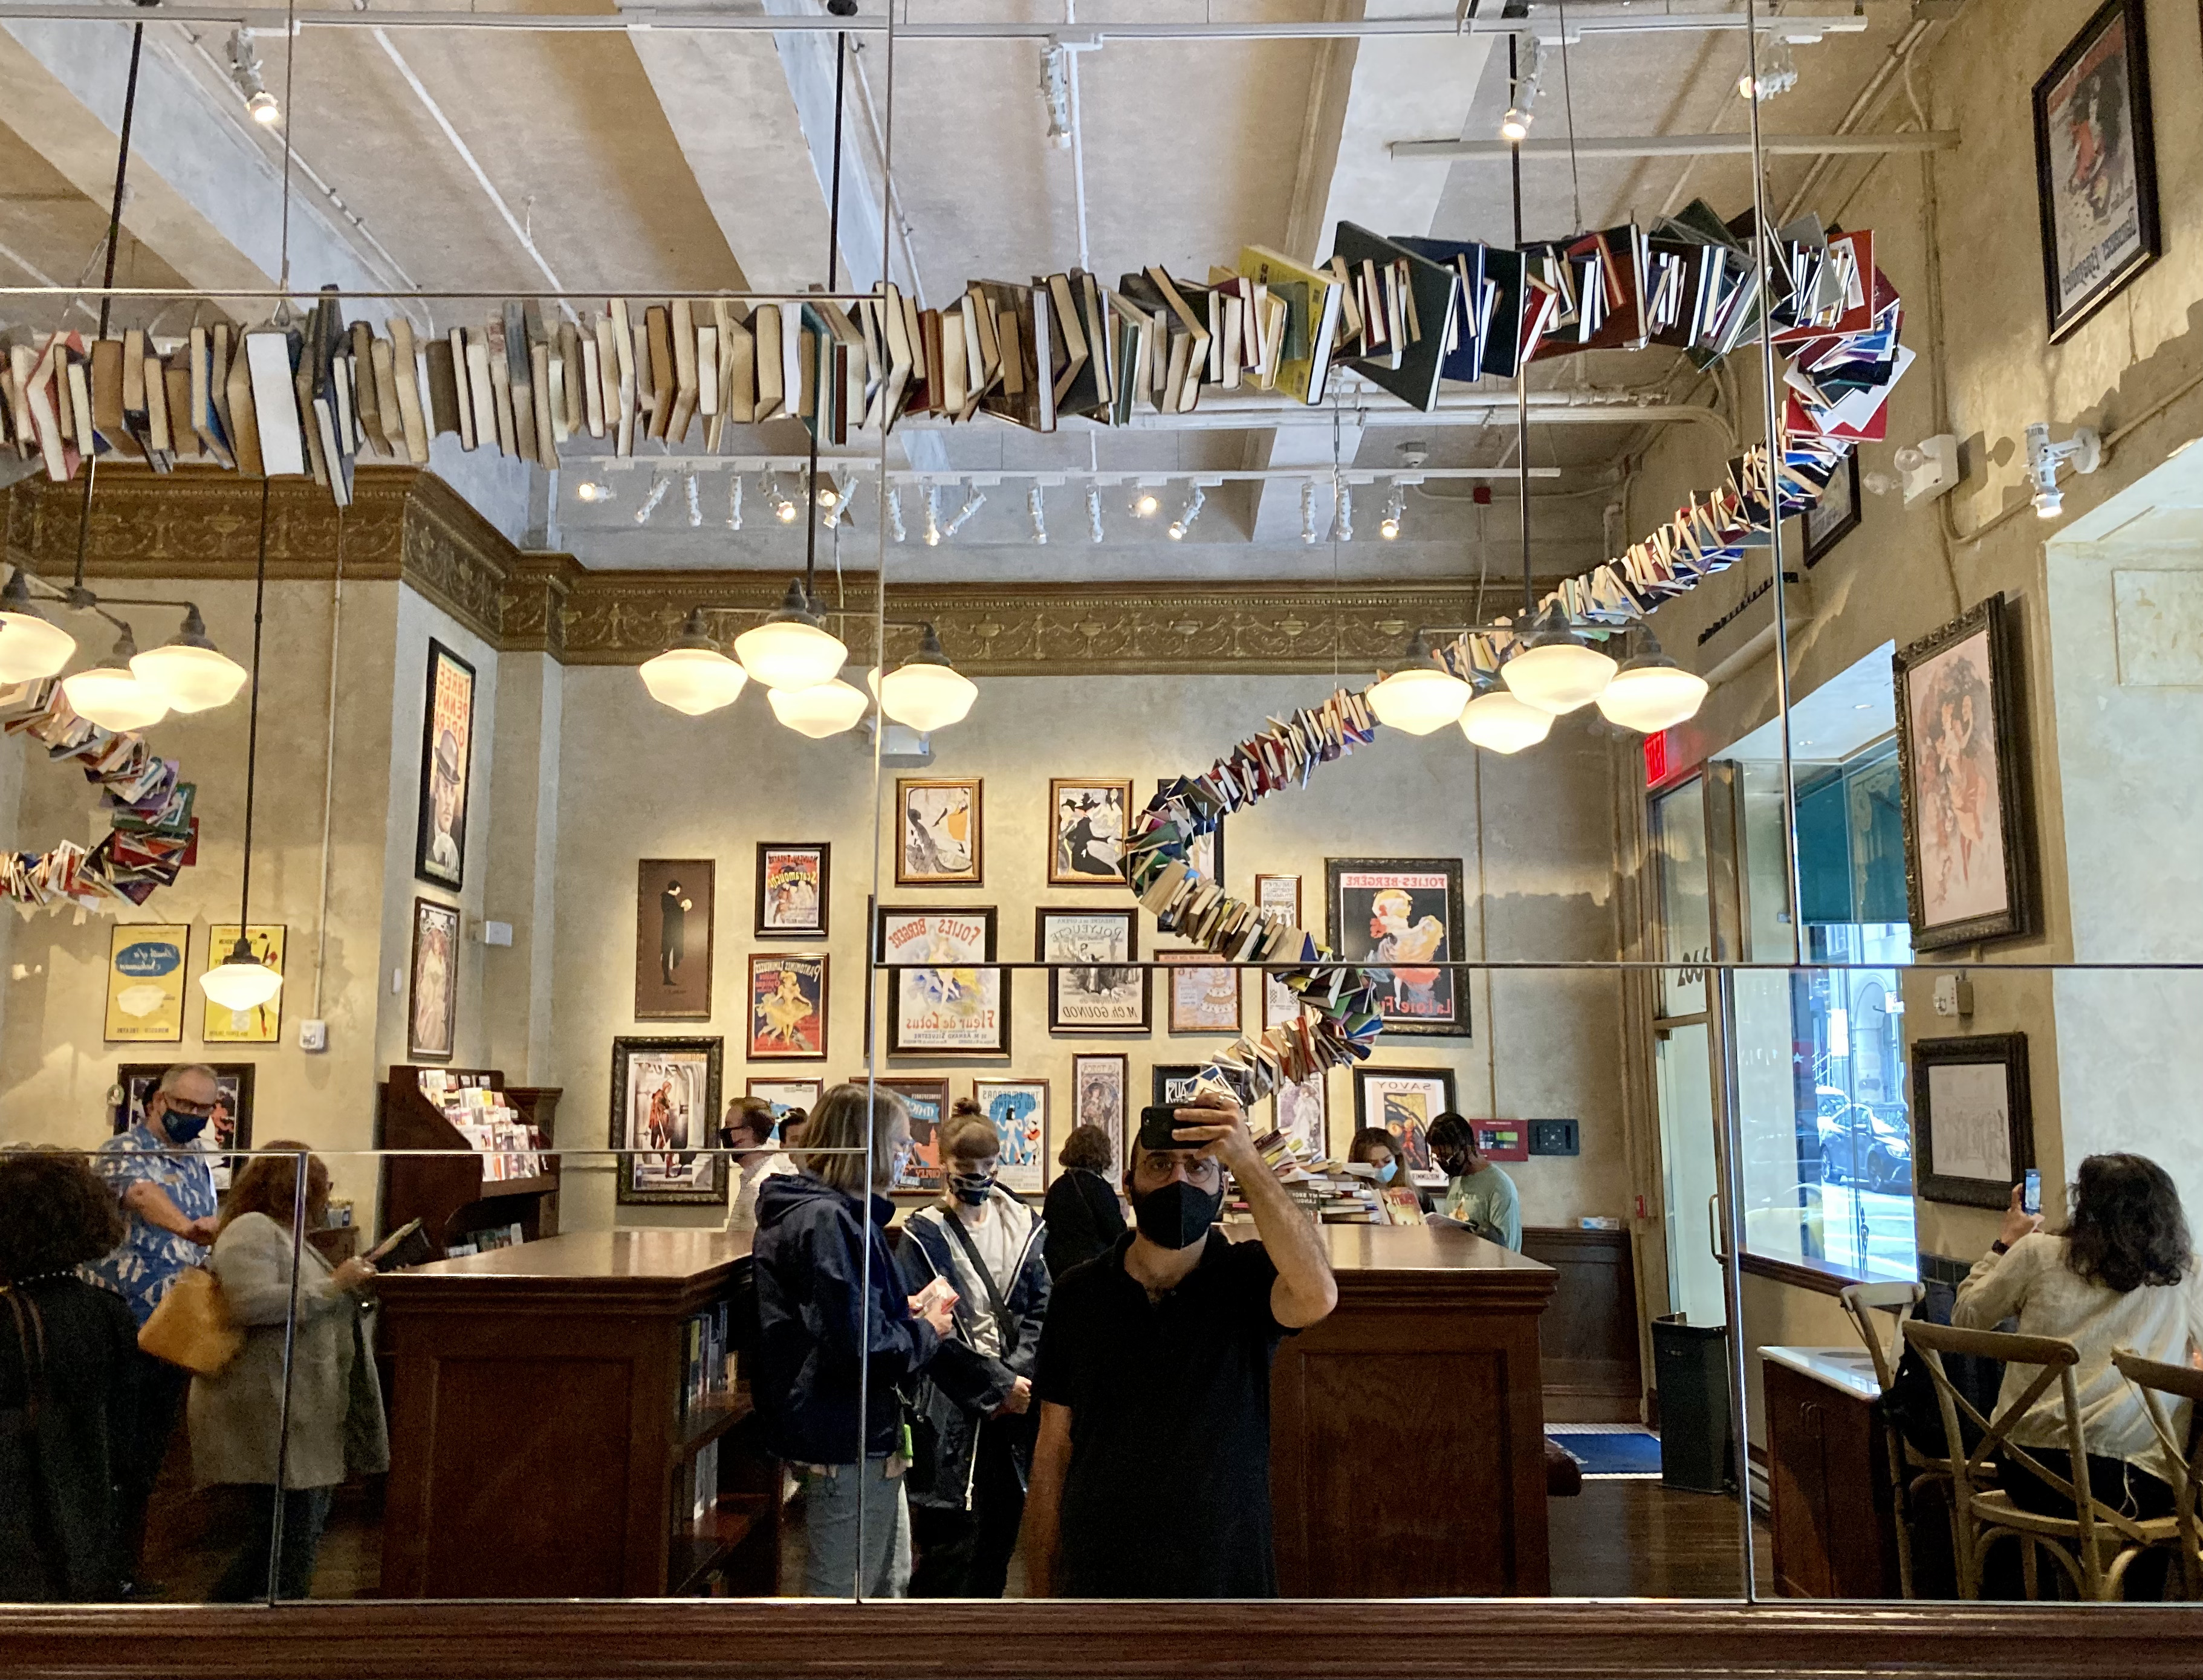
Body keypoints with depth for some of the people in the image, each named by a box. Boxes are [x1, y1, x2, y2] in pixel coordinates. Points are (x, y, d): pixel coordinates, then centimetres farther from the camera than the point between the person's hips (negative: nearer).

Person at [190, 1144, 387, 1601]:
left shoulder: (287, 1236, 21)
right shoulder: (252, 1229, -11)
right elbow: (252, 1304, -26)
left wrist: (351, 1282, 16)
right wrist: (334, 1286, -18)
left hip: (303, 1420, 11)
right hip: (272, 1421, -11)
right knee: (287, 1551, -9)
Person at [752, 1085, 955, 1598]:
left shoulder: (826, 1211, 10)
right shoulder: (827, 1219, -24)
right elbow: (861, 1348, -28)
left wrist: (900, 1311, 7)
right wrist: (926, 1333, -11)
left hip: (867, 1436, 11)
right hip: (848, 1440, -11)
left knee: (890, 1581, 24)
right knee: (842, 1592, 3)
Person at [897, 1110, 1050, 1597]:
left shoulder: (1026, 1228, 8)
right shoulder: (923, 1236, -4)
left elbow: (1041, 1311, 3)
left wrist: (1016, 1376, -12)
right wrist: (998, 1385, -12)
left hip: (1013, 1406, 4)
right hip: (952, 1407, -4)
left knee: (1002, 1530, 12)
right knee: (952, 1540, -4)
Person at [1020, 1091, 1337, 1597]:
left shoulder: (1248, 1279, -8)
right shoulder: (1079, 1293, -1)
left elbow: (1317, 1297, -33)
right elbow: (1053, 1454, 2)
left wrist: (1248, 1161, -34)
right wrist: (1041, 1593, 0)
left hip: (1227, 1577, -1)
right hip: (1096, 1578, 2)